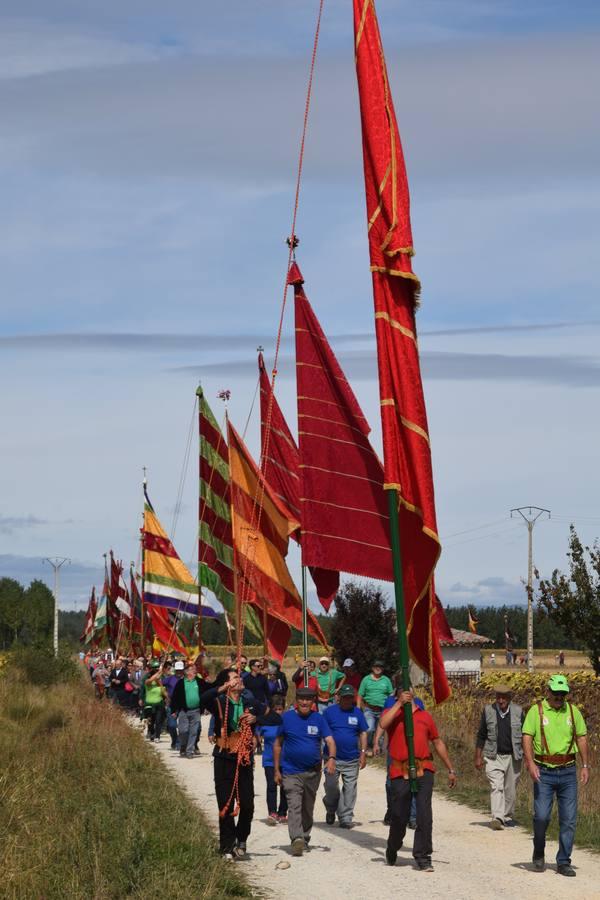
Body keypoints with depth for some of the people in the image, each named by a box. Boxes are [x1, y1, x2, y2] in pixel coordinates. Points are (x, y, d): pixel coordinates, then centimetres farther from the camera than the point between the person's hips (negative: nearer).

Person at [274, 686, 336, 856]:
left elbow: (330, 740, -6)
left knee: (308, 808, 14)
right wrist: (276, 770, 1)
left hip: (313, 771, 3)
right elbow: (277, 744, 4)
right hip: (291, 772, -3)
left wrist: (331, 758, -26)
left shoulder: (319, 719, 3)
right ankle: (297, 840, -29)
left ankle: (305, 839, 30)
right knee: (294, 806, -17)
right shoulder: (286, 718, -1)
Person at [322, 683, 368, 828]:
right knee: (331, 786, -2)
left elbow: (363, 733, 12)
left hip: (352, 759, 2)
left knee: (350, 789, 0)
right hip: (333, 758, -1)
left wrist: (363, 753, 4)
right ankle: (331, 810, 25)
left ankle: (346, 817, 8)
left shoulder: (357, 713, 8)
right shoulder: (329, 711, 2)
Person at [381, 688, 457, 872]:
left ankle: (423, 857, -1)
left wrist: (450, 770, 21)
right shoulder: (392, 713, 9)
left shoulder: (424, 716, 16)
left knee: (424, 815, -7)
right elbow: (383, 724, -16)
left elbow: (438, 743, 22)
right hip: (400, 773, -1)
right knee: (399, 817, 6)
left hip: (424, 770, 1)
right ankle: (392, 851, 31)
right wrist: (400, 703, -12)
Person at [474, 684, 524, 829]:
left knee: (510, 790, 9)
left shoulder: (518, 711, 2)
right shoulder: (488, 710, 1)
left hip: (513, 757, 1)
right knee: (496, 787, -15)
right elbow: (481, 735, 6)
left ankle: (508, 817, 24)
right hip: (493, 757, -1)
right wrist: (478, 757, 3)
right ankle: (497, 818, -24)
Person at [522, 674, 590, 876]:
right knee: (541, 816, -8)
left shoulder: (572, 711, 8)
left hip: (568, 772, 3)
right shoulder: (536, 710, -2)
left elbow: (581, 738, 13)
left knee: (569, 819, 1)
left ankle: (563, 862, 10)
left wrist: (585, 766, 6)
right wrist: (530, 763, -21)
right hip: (544, 772, -3)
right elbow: (527, 738, -8)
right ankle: (538, 854, 16)